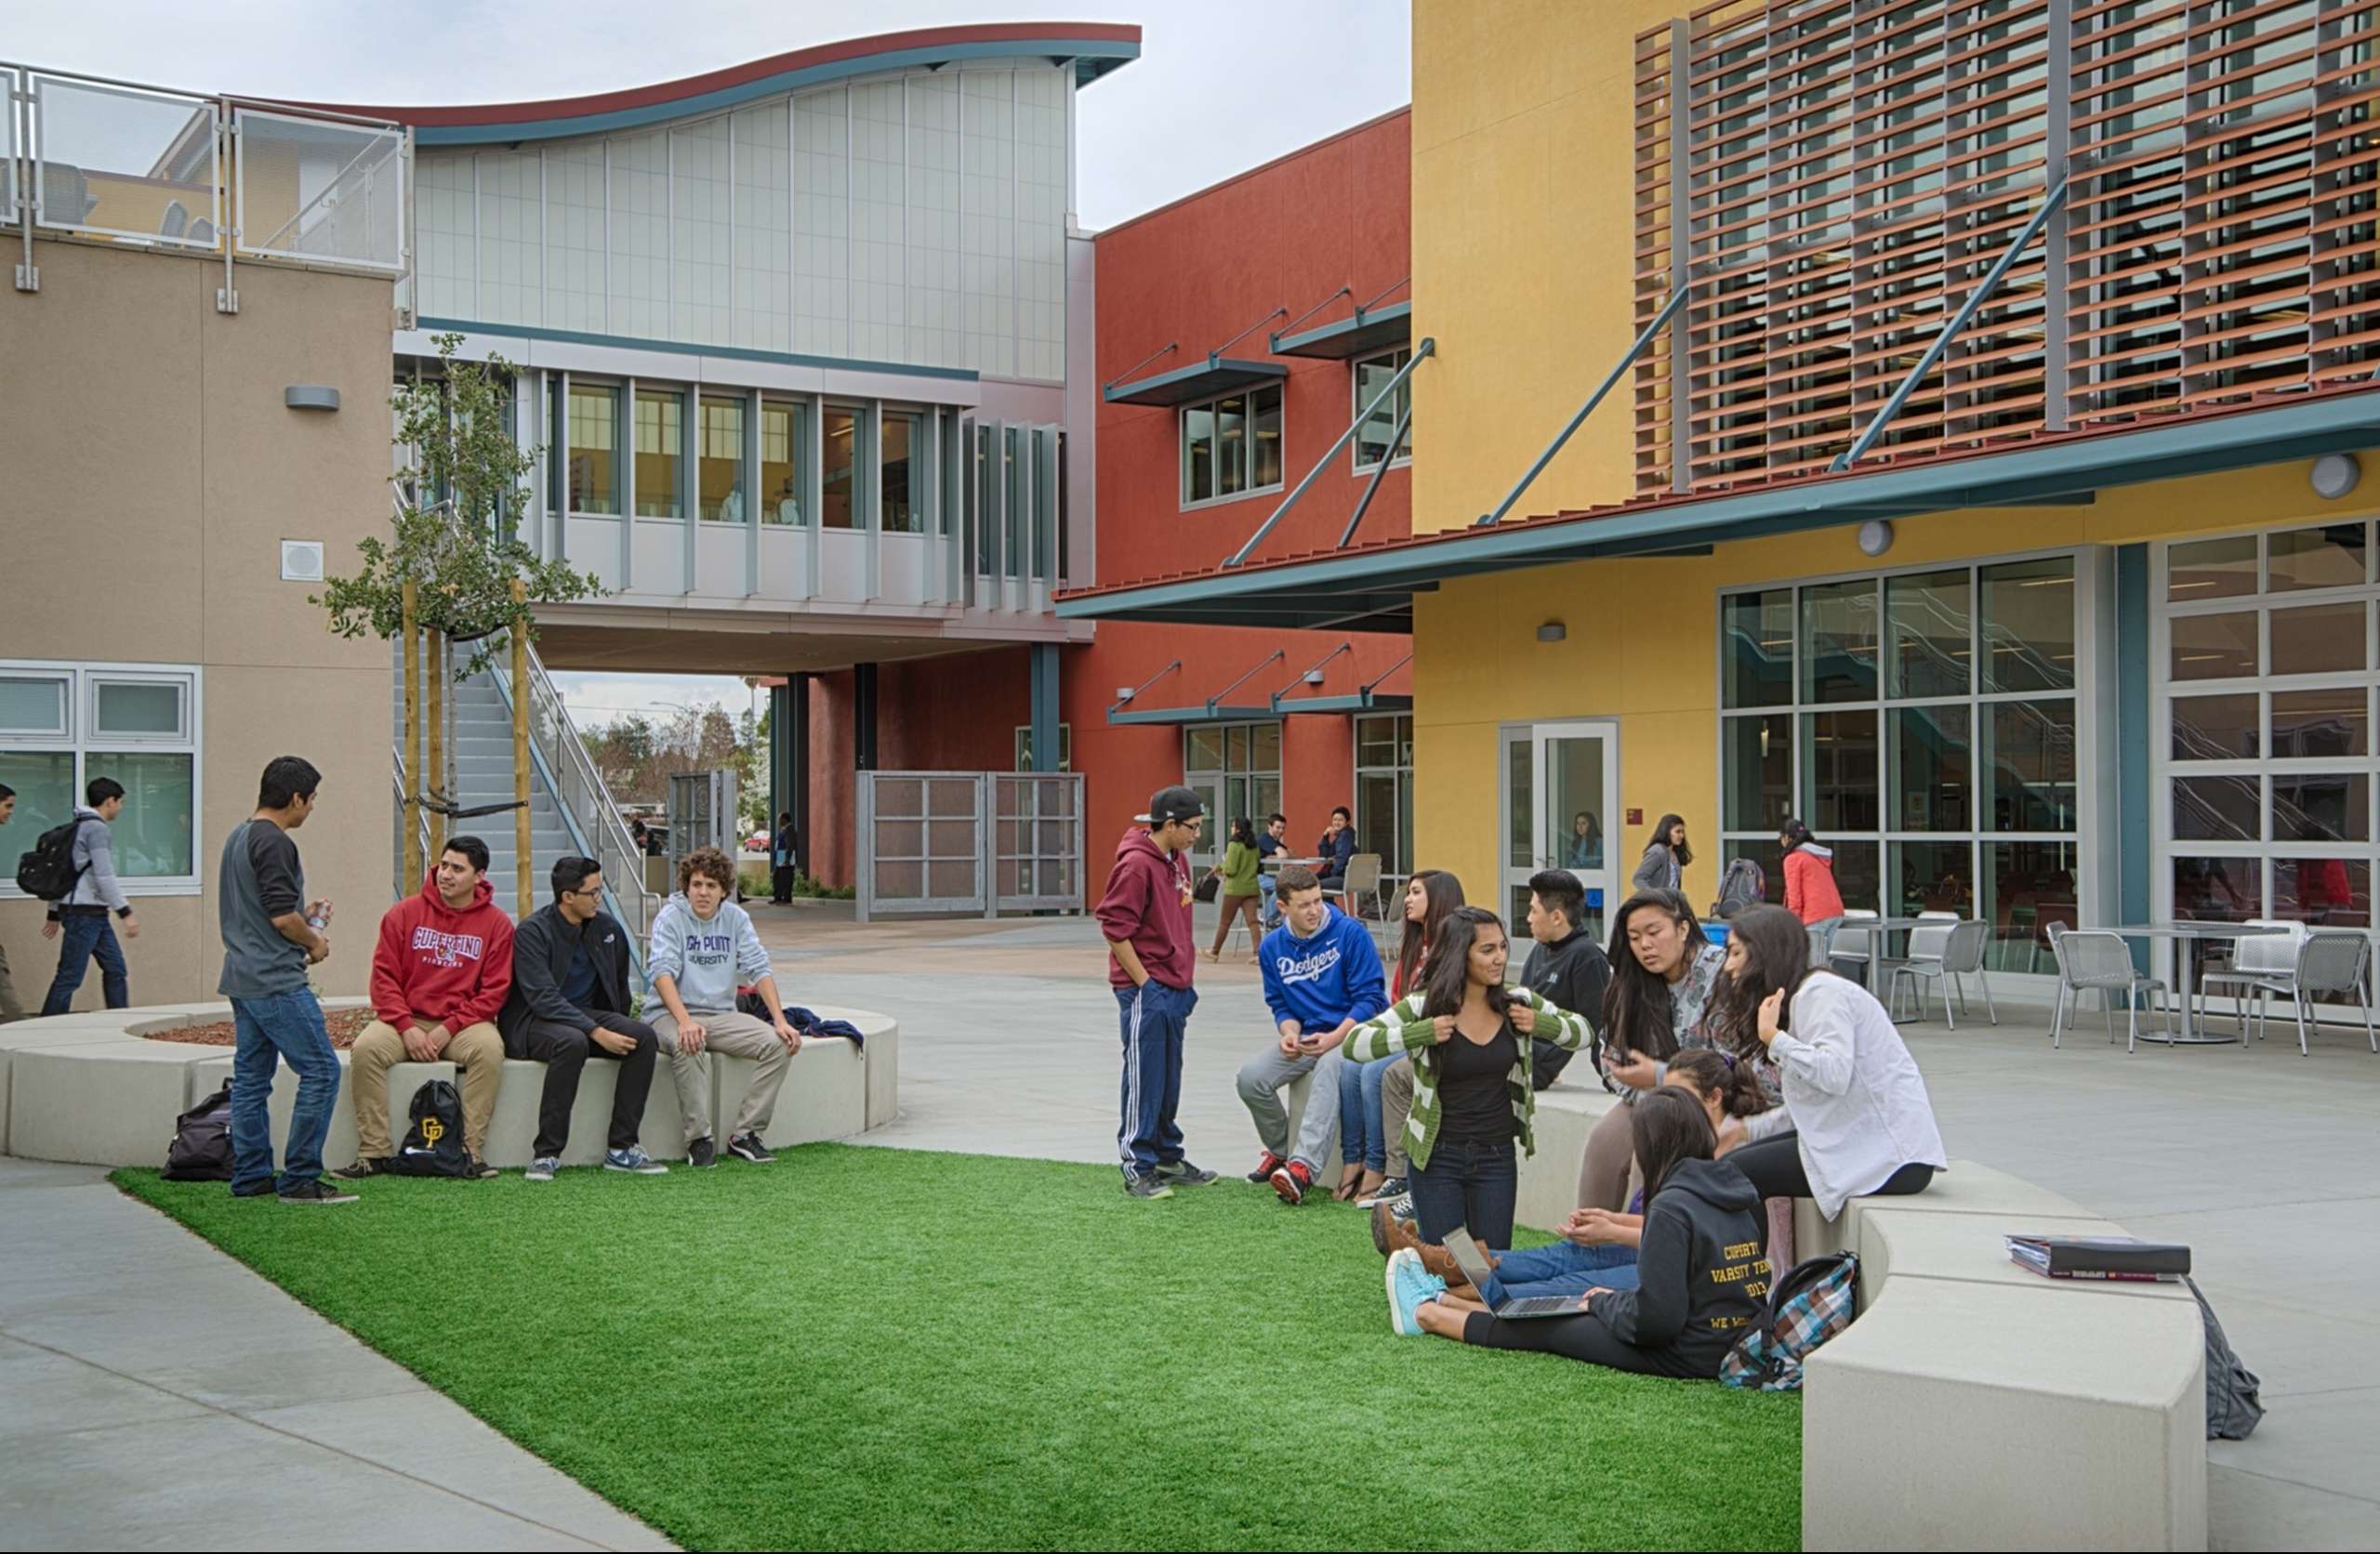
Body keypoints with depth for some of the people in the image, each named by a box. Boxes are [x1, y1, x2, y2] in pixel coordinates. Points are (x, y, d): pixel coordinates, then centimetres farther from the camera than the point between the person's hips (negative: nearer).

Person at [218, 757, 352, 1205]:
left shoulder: (237, 837, 16)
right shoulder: (274, 842, -15)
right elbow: (282, 917, -21)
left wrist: (302, 915, 19)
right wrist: (315, 941, -4)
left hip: (242, 979, 10)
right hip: (277, 983, -10)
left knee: (250, 1078, 12)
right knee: (321, 1070, -7)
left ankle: (250, 1176, 17)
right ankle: (300, 1179, -6)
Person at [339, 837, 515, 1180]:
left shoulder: (497, 923, 0)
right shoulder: (405, 913, 4)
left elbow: (494, 991, -3)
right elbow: (384, 975, 1)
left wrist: (450, 1028, -14)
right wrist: (406, 1028, -12)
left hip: (464, 1022, -1)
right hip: (406, 1020, 1)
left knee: (489, 1049, -33)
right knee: (365, 1048, -27)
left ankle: (471, 1150, -25)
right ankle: (375, 1151, -21)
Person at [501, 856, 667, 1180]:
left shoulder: (607, 928, 5)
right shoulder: (533, 931, -14)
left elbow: (620, 987, 22)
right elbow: (543, 998, -23)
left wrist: (619, 1032, 11)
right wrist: (598, 1033, -29)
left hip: (586, 1014, 6)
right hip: (531, 1021, -6)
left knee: (644, 1037, -20)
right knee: (573, 1042, -38)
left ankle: (621, 1149, -17)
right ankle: (546, 1153, -30)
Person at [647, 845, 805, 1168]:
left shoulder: (736, 918, 6)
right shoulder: (670, 917, -7)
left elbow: (759, 969, 2)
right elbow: (661, 971, -20)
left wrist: (780, 1021, -11)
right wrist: (685, 1021, -35)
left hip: (721, 1015, 5)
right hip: (672, 1014, -5)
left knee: (780, 1043, -17)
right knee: (688, 1046, -38)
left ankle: (745, 1133, -12)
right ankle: (699, 1138, -24)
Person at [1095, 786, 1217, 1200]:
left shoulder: (1177, 860, 11)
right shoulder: (1135, 864, -17)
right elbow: (1114, 928, -18)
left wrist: (1183, 979, 15)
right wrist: (1143, 983, -15)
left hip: (1174, 988, 9)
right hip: (1145, 990, -9)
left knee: (1169, 1080, 16)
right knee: (1144, 1079, -3)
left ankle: (1168, 1158, 26)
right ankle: (1138, 1169, 4)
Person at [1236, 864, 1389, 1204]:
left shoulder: (1350, 933, -9)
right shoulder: (1272, 947, 6)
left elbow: (1371, 997, -10)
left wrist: (1335, 1037, -20)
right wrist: (1289, 1031, -8)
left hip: (1351, 1031, -5)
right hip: (1304, 1036, 5)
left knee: (1330, 1068, -39)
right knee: (1250, 1077, -18)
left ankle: (1303, 1167, -48)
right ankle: (1280, 1151, 9)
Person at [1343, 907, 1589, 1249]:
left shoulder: (1518, 1002, 0)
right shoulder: (1423, 1006, -11)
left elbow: (1581, 1030, 12)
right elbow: (1354, 1044, -17)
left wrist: (1540, 1024, -9)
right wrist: (1422, 1034, -26)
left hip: (1497, 1155, 3)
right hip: (1438, 1154, -3)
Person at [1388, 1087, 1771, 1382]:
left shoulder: (1672, 1206, -21)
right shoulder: (1739, 1192, 6)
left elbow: (1655, 1316, -24)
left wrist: (1605, 1302, -4)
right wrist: (1616, 1301, 12)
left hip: (1689, 1357, -8)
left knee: (1549, 1329, 12)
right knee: (1569, 1313, 22)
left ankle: (1425, 1313, 33)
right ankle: (1440, 1300, 39)